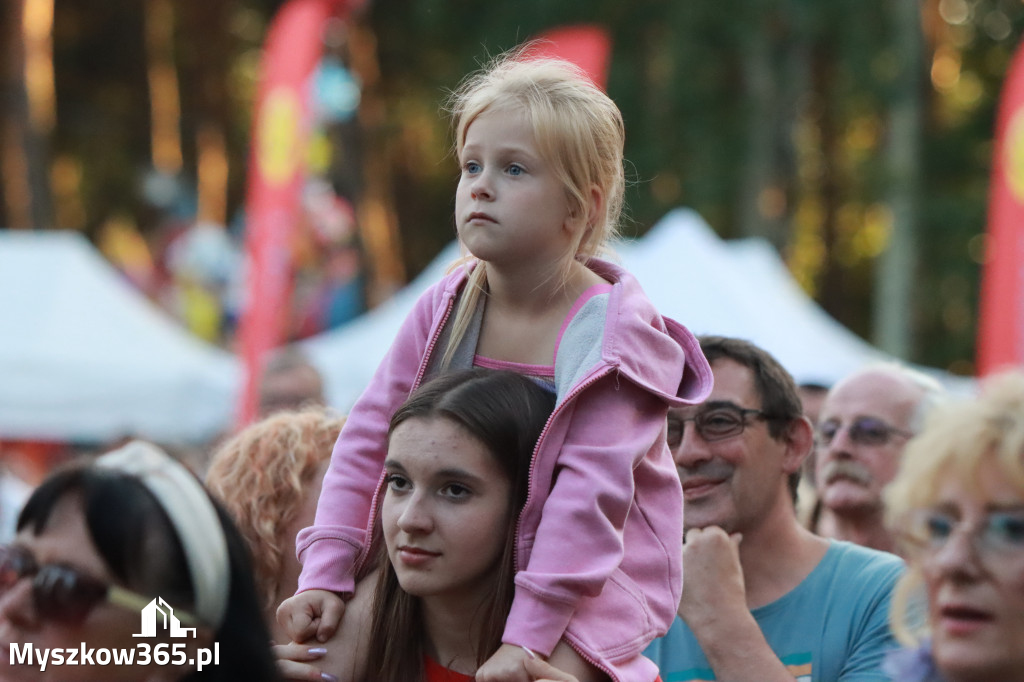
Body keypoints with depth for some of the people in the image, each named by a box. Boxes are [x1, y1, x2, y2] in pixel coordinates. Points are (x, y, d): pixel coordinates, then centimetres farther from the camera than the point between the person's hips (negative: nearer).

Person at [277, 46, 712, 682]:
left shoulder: (612, 333, -16)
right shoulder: (444, 313, -1)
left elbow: (591, 492, -22)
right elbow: (368, 441, 2)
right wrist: (325, 575, -7)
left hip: (584, 597, -4)